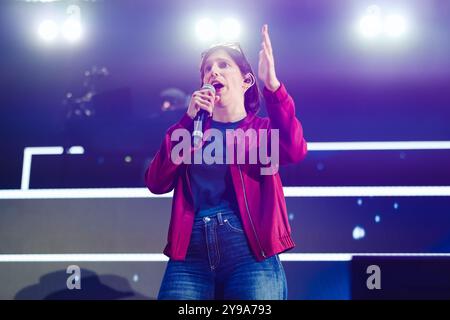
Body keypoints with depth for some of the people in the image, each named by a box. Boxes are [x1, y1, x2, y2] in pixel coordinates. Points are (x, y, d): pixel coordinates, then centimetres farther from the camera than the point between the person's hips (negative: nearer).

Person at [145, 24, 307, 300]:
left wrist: (272, 85, -20)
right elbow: (156, 183, 2)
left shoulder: (262, 129, 12)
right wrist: (190, 121, -6)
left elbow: (294, 151, -11)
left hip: (250, 254, -1)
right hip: (190, 257, 2)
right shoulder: (191, 128, 17)